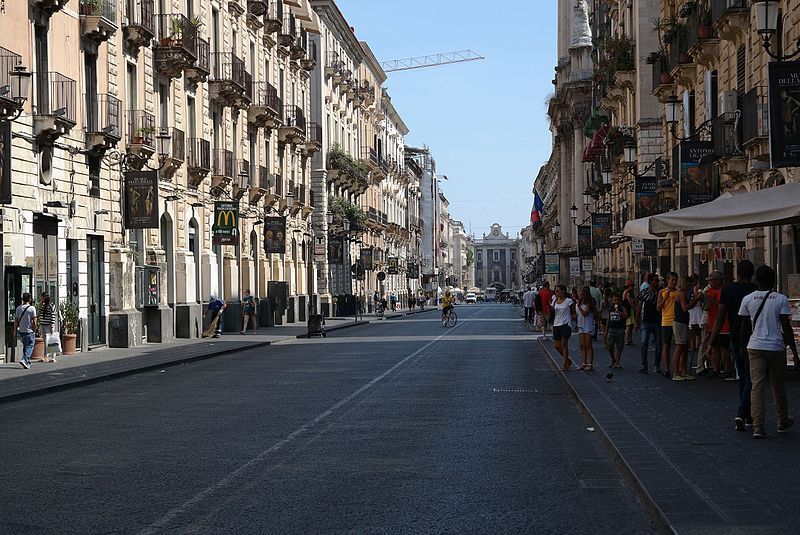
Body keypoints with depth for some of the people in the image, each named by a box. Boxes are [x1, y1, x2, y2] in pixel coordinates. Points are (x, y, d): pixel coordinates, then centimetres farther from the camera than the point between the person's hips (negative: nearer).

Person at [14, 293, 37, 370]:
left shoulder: (18, 308, 3)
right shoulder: (32, 308, -9)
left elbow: (16, 321, 4)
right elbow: (34, 321, -10)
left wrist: (15, 331, 11)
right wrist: (34, 330, 2)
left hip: (21, 331, 5)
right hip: (29, 331, -5)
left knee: (25, 346, 17)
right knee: (29, 347, -1)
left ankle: (27, 362, 22)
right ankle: (25, 360, -20)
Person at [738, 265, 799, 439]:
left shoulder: (748, 299, 0)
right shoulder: (781, 299, -5)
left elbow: (745, 327, 8)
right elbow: (786, 328, -7)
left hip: (755, 347, 1)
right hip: (776, 347, -1)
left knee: (757, 386, -2)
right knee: (778, 386, 15)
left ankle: (758, 426, -13)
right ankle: (782, 421, 31)